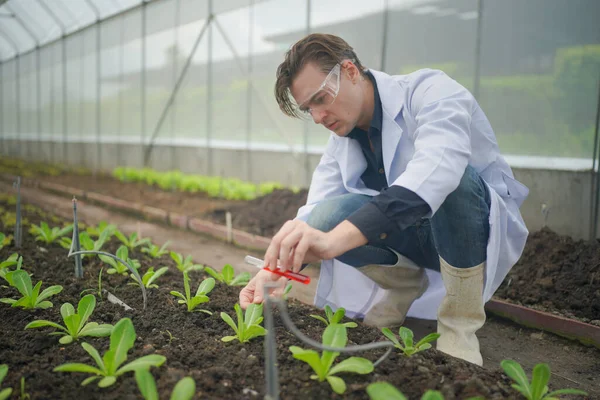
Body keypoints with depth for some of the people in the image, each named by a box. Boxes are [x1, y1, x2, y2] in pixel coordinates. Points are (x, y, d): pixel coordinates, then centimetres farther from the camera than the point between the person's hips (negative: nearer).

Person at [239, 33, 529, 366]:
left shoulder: (429, 91, -20)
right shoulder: (341, 140, 1)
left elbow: (437, 167, -41)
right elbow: (316, 224, -6)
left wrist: (338, 237, -53)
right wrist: (276, 267, -28)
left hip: (483, 226, -4)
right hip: (414, 237, 5)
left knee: (454, 178, -38)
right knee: (327, 216, -22)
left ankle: (460, 322, -18)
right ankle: (404, 284, 5)